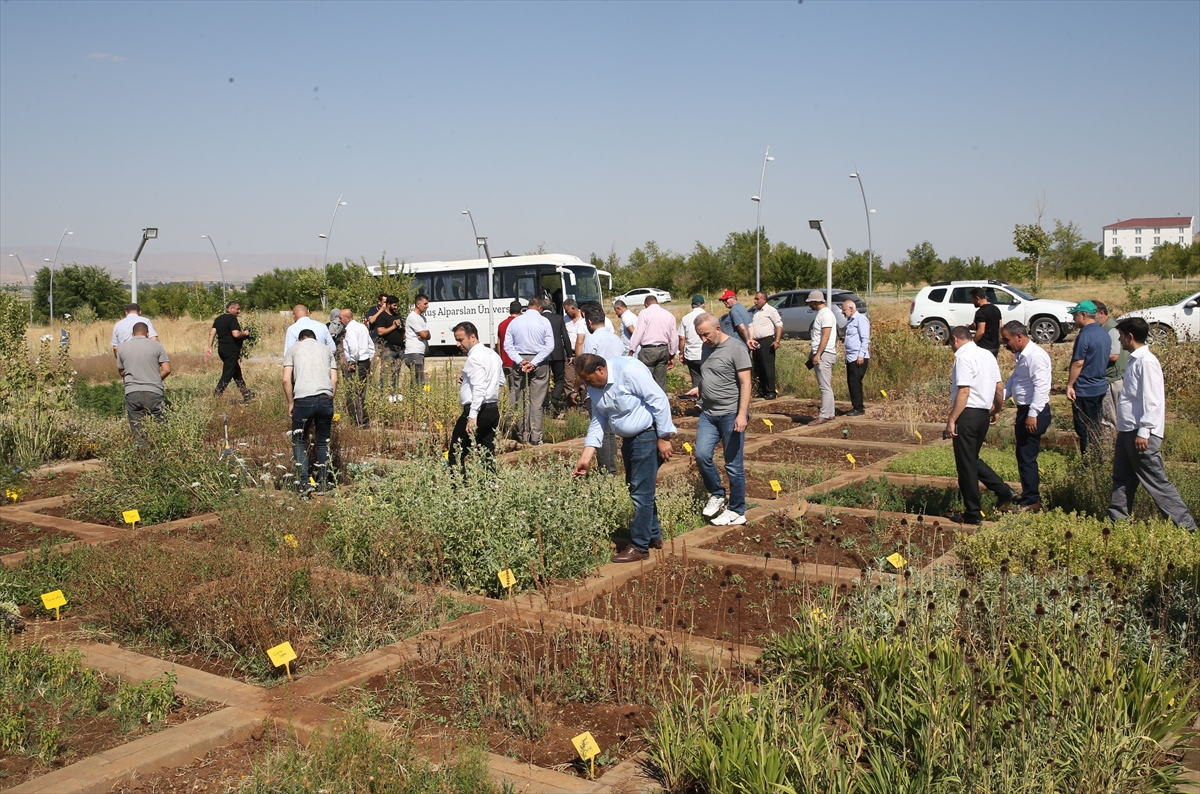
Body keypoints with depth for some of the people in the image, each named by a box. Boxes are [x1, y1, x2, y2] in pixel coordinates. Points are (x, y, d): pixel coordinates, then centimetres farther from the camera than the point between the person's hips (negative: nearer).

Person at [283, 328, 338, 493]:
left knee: (299, 440, 14)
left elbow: (286, 380, 4)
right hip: (326, 398, 2)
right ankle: (323, 482, 15)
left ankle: (304, 482, 4)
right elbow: (334, 380, 11)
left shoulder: (293, 349, 14)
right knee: (323, 442, 16)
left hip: (303, 399, -2)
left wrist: (290, 403, 13)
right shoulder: (327, 349, 21)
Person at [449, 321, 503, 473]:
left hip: (477, 409, -9)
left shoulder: (475, 357, -12)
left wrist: (472, 417, -27)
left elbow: (479, 389, -22)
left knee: (456, 455, -3)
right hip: (493, 409, 9)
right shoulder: (493, 354, 15)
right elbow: (501, 380, 24)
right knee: (488, 455, 9)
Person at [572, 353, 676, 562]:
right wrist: (587, 456, 0)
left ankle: (639, 547, 2)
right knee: (638, 488, 17)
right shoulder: (594, 386, 1)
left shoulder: (629, 371, -25)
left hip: (648, 435, -9)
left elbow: (659, 400, -23)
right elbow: (598, 420, 7)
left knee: (641, 492, -7)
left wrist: (664, 437, -20)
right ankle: (654, 536, 33)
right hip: (629, 438, 9)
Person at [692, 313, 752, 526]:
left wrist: (742, 414, -19)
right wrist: (698, 389, 7)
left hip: (731, 415, -6)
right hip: (708, 413, 6)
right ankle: (717, 495, 14)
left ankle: (737, 511, 13)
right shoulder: (707, 348, 12)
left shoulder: (736, 348, -10)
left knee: (733, 465, 1)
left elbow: (745, 383, -13)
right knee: (702, 455, -8)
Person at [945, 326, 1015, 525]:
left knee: (966, 464, 1)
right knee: (972, 459, 22)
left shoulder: (964, 358, -14)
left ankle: (972, 513, 7)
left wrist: (951, 420, -20)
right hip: (984, 413, 9)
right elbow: (999, 387, 16)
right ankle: (1004, 491, 15)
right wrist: (997, 409, 31)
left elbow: (964, 392, -20)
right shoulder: (988, 355, 12)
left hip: (968, 413, -9)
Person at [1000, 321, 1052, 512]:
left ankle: (1030, 502, 1)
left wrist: (1032, 414, -25)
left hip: (1034, 413, -11)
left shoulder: (1036, 356, -17)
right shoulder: (1022, 356, 16)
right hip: (1025, 411, 11)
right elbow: (1013, 380, 26)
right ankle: (1030, 497, 25)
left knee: (1027, 457, -6)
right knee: (1024, 457, 16)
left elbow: (1041, 387, -23)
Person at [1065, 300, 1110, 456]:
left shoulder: (1085, 335, -19)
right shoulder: (1103, 333, 9)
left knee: (1084, 429, 0)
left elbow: (1078, 363, -20)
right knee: (1094, 426, 16)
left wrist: (1070, 385, -16)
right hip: (1100, 387, 9)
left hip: (1084, 390, -9)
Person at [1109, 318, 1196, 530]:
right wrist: (1125, 430, 18)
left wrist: (1143, 432, -22)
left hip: (1141, 433, -10)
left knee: (1156, 481, -5)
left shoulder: (1146, 362, -15)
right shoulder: (1134, 360, 14)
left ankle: (1186, 525, 3)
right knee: (1122, 479, 13)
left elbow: (1151, 401, -20)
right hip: (1127, 431, 10)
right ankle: (1116, 522, 19)